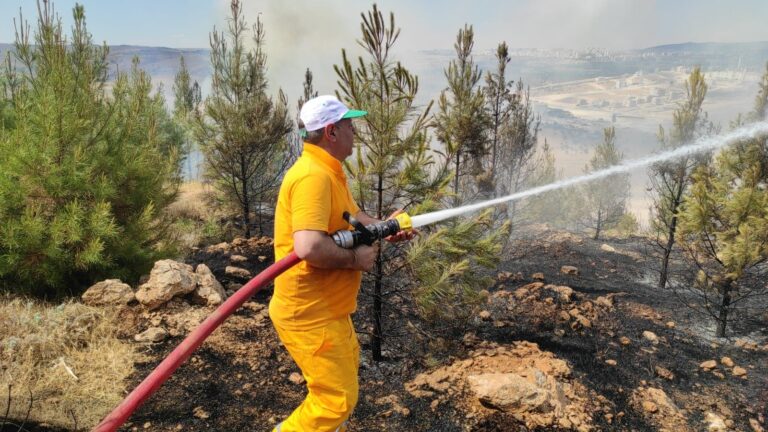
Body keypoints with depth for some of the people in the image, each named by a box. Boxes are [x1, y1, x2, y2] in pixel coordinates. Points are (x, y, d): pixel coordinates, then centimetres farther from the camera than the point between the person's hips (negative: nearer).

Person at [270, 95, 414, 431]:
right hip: (308, 313, -11)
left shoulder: (329, 171, 8)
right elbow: (308, 247, -38)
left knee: (347, 363, 29)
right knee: (338, 398, -2)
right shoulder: (313, 175, -26)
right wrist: (355, 258, -22)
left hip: (327, 307, 11)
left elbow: (350, 216, 20)